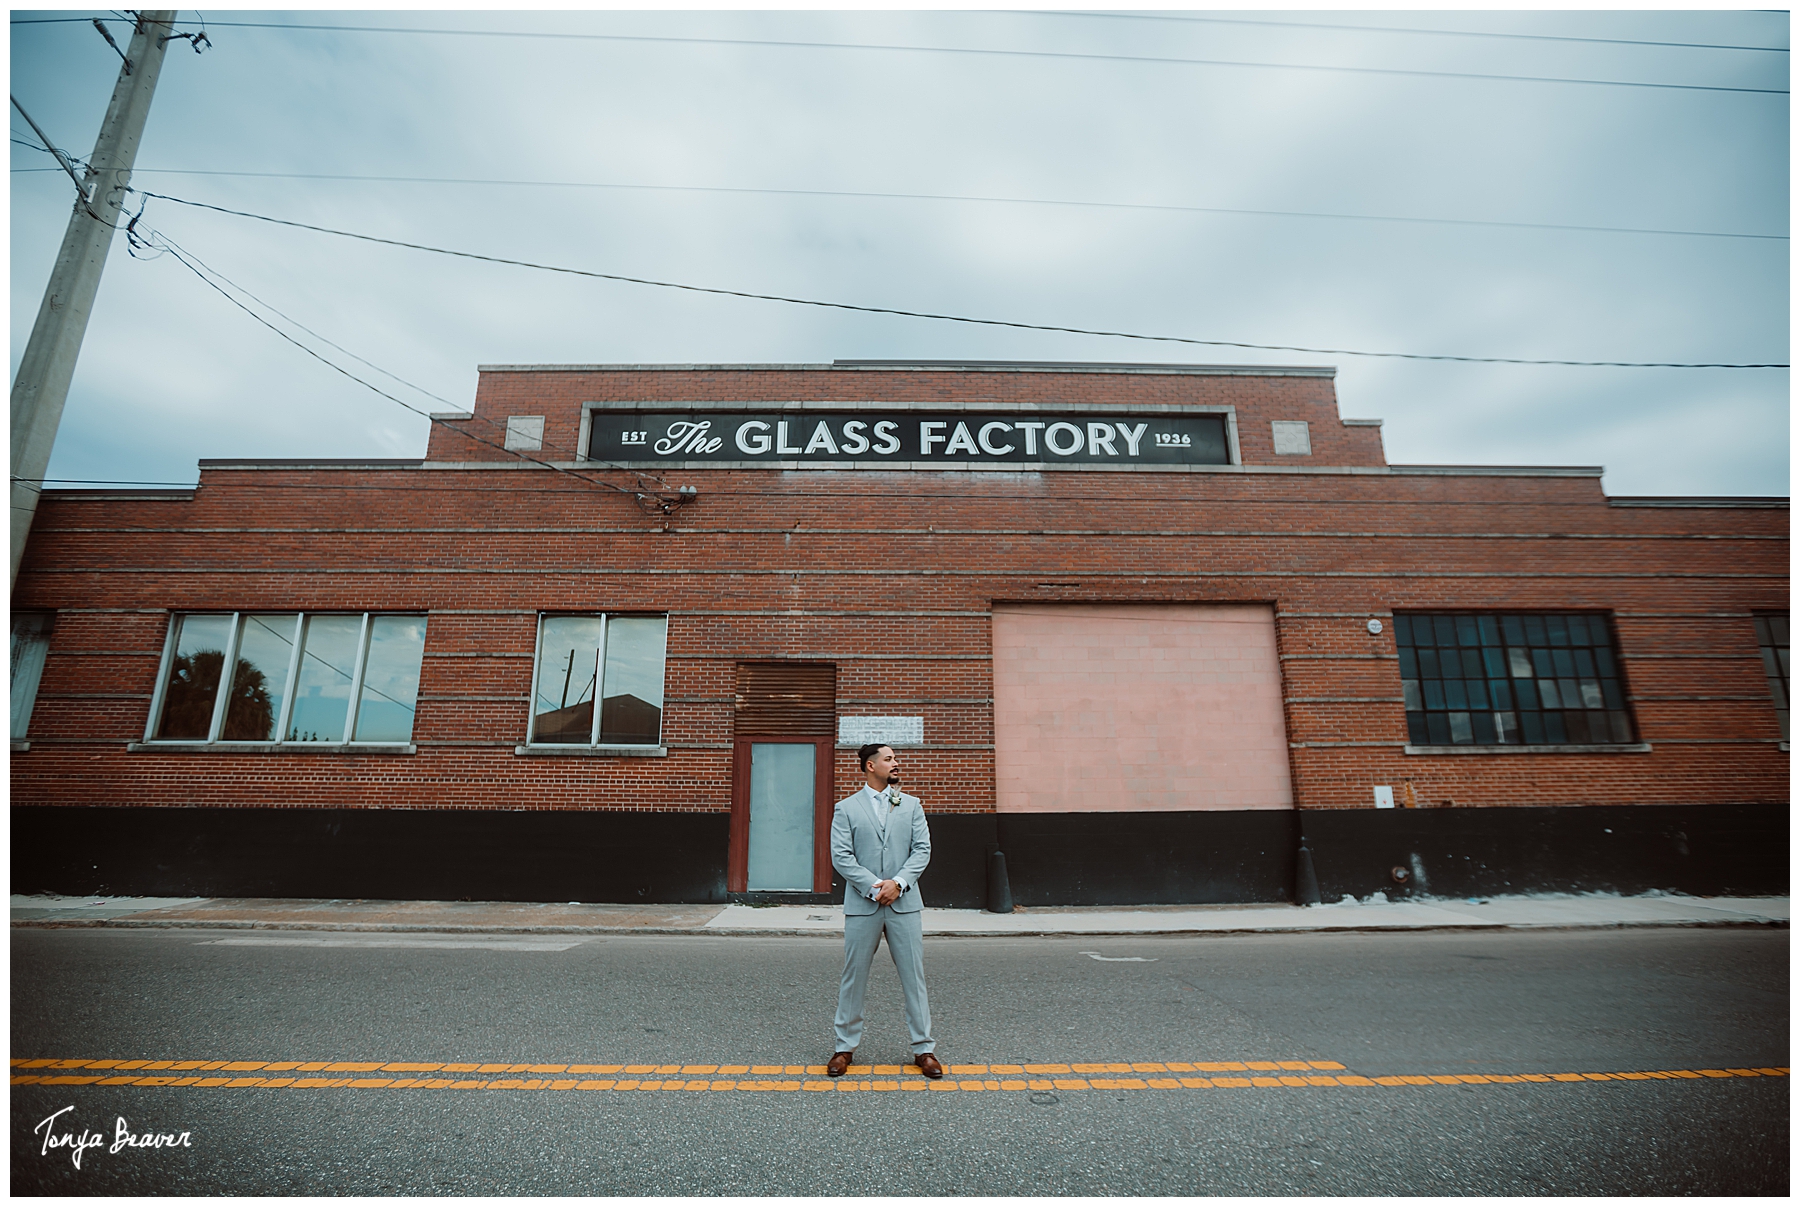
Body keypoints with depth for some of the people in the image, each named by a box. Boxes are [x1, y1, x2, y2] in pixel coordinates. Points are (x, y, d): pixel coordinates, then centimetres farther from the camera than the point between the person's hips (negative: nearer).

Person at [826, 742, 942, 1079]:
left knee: (914, 978, 8)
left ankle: (923, 1048, 22)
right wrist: (873, 887, -14)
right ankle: (846, 1047, 26)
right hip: (862, 904, -1)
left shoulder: (911, 805, 8)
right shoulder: (846, 808, 1)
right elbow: (841, 856, -6)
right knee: (854, 978, 9)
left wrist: (898, 882, -12)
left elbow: (923, 849, 1)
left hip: (904, 903, 2)